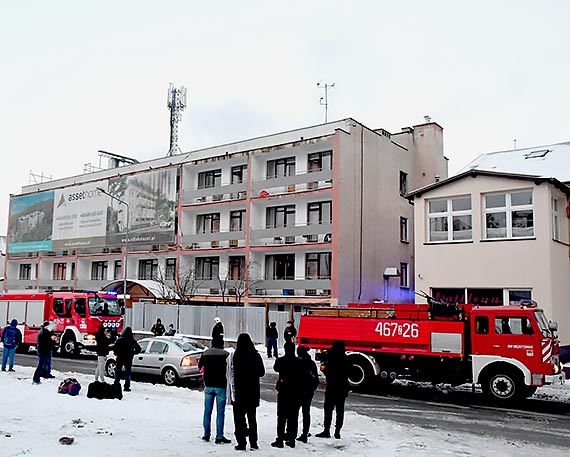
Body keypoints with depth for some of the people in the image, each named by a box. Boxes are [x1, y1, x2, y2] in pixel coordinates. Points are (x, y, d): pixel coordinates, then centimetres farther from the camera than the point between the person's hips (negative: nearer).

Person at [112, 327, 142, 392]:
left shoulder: (120, 339, -6)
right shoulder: (132, 341, -2)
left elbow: (114, 347, -12)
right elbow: (138, 348, -2)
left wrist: (116, 354, 3)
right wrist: (132, 353, 9)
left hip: (120, 358, -1)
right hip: (128, 359, 1)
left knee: (117, 372, 14)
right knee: (128, 372, 9)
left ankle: (116, 385, 13)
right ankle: (126, 387, 4)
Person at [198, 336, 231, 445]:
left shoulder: (205, 354, 4)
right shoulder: (225, 354, -8)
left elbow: (200, 366, 19)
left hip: (208, 386, 3)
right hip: (220, 386, -3)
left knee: (207, 411, 13)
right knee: (220, 412, 1)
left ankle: (206, 435, 17)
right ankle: (219, 437, 1)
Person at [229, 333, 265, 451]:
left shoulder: (235, 355, -12)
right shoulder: (256, 355, -3)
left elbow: (233, 376, -14)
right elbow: (262, 373, 4)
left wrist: (233, 394, -8)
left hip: (239, 392, -3)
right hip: (253, 392, 3)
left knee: (239, 418, 7)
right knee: (252, 417, 15)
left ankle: (241, 443, 6)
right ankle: (253, 443, 18)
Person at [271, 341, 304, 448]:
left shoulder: (281, 361, -10)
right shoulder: (299, 362, -3)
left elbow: (276, 368, 11)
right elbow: (302, 376, 4)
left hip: (284, 392, -3)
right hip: (296, 393, 3)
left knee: (282, 416, 2)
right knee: (293, 416, 10)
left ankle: (280, 440, 1)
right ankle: (291, 439, 13)